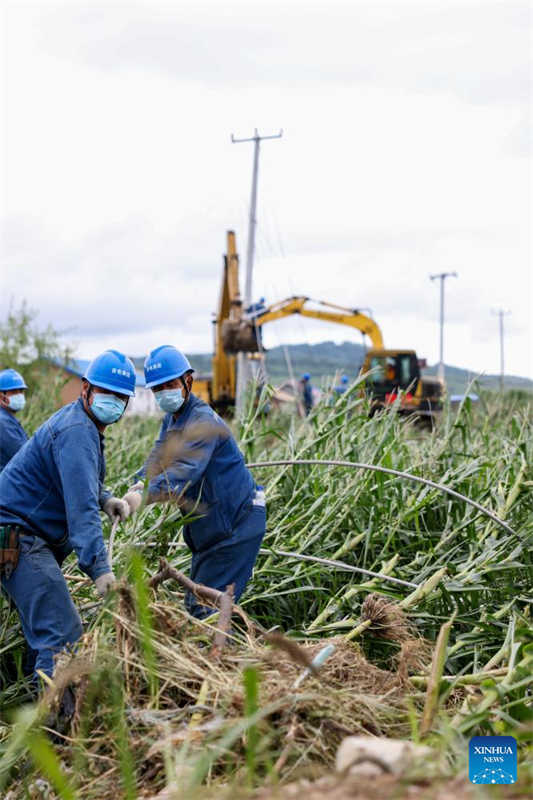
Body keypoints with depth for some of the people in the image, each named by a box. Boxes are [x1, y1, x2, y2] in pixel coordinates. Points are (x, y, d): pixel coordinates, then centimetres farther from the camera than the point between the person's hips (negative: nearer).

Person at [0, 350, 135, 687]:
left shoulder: (82, 424, 15)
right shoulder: (76, 432, -18)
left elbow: (77, 483, 28)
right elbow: (81, 507, -29)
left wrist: (106, 499, 6)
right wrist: (99, 568, -37)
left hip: (31, 539, 11)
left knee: (45, 630, 15)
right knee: (63, 634, -18)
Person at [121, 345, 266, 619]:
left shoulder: (203, 421, -21)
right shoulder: (171, 419, 10)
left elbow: (185, 469, -35)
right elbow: (159, 457, 0)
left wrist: (146, 495, -49)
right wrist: (141, 483, -22)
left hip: (236, 522, -10)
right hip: (208, 525, 10)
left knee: (207, 606, -12)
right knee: (195, 602, 16)